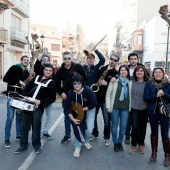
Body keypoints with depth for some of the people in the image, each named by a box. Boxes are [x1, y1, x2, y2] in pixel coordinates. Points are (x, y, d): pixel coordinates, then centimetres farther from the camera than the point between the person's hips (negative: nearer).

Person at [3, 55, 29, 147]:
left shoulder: (27, 72, 13)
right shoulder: (14, 68, -5)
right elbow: (5, 79, -14)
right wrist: (18, 81, -18)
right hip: (12, 96, -6)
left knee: (20, 116, 12)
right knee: (10, 117, -5)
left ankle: (19, 135, 24)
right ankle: (7, 139, 5)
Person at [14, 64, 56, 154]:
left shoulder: (52, 83, 6)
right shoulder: (36, 78, 18)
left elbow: (52, 98, -3)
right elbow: (27, 87, 17)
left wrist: (41, 101, -15)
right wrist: (25, 96, -2)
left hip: (38, 106, -4)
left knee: (36, 125, -8)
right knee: (24, 125, 6)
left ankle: (36, 145, 9)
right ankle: (23, 145, 18)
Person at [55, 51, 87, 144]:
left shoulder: (78, 67, -9)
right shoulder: (60, 70, -2)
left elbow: (85, 79, -3)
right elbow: (57, 83, 6)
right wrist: (61, 93, -7)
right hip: (66, 96, 2)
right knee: (67, 116, 12)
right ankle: (67, 135, 26)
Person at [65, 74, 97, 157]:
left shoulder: (88, 91, -30)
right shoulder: (71, 93, -24)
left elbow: (93, 104, -20)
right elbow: (67, 108, -16)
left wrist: (82, 109, -22)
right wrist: (73, 119, -24)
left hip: (89, 109, -1)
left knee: (88, 130, -7)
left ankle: (86, 141, 26)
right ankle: (77, 146, 16)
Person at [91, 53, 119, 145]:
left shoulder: (116, 73, -3)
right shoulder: (102, 68, 6)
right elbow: (94, 78, 12)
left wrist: (106, 84, -22)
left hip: (106, 99, -3)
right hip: (95, 96, 3)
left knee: (107, 119, 1)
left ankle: (106, 137, 18)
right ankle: (94, 133, 32)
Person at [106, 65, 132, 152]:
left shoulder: (130, 82, 5)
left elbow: (132, 95, 9)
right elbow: (108, 94, -1)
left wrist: (131, 106, 3)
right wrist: (108, 106, -6)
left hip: (125, 108, 2)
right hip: (115, 107, -2)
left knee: (123, 126, 6)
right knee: (114, 125, 7)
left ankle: (120, 142, 26)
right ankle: (115, 143, 24)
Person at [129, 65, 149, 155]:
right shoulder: (132, 81, -3)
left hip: (144, 109, 1)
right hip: (134, 108, -1)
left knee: (142, 127, 13)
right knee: (135, 127, 0)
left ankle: (141, 145, 33)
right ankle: (133, 145, 20)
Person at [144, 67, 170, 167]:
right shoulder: (149, 84, 2)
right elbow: (146, 97, -5)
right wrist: (156, 95, -19)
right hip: (153, 112, 1)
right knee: (154, 132, 12)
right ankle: (154, 153, 27)